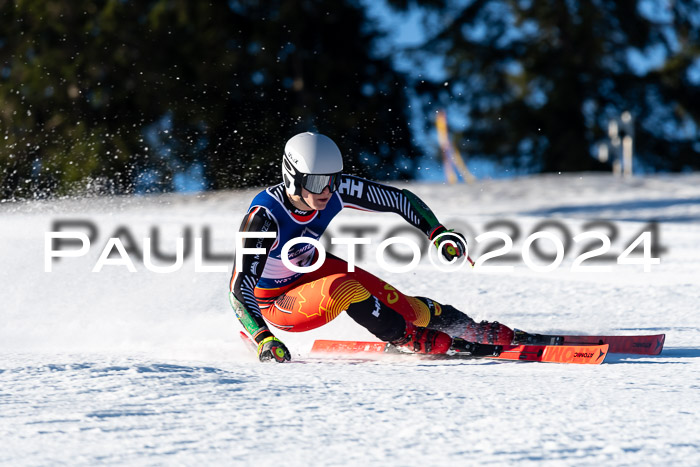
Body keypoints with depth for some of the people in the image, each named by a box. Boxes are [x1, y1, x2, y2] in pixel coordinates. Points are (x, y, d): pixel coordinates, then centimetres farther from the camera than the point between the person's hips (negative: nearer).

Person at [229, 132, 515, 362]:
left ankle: (473, 331, 10)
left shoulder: (337, 190, -22)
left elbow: (399, 199, -10)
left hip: (311, 268, 5)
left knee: (397, 304, -9)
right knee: (343, 288, -32)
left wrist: (439, 234, -23)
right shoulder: (265, 217, -36)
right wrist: (264, 339, -46)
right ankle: (413, 341, -14)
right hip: (276, 303, -5)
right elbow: (239, 289, -34)